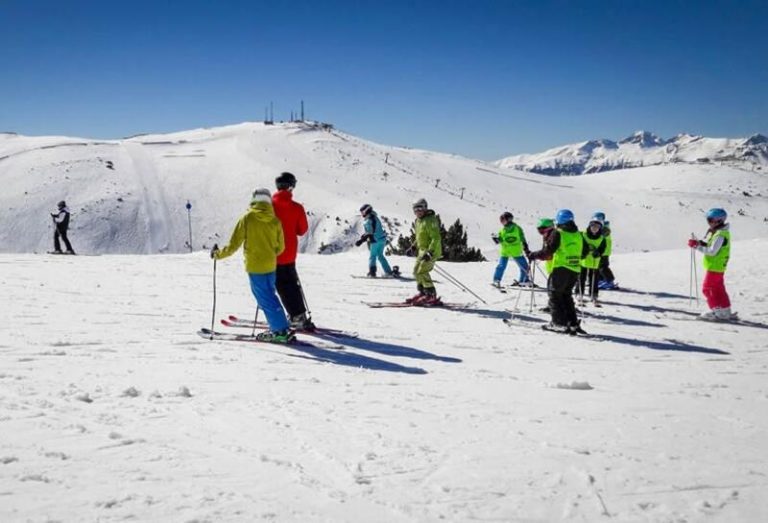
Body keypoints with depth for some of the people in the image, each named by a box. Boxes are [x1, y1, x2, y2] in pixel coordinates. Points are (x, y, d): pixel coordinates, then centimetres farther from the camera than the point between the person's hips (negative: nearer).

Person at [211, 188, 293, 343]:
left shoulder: (247, 218, -10)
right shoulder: (275, 220, 1)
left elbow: (234, 245, -8)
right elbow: (280, 247, 9)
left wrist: (217, 254, 7)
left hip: (254, 266, -5)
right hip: (270, 265, 5)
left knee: (266, 299, -1)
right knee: (269, 296, 17)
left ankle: (281, 331, -1)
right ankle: (279, 328, 18)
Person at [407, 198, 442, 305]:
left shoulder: (430, 220, -19)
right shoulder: (419, 220, 11)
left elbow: (436, 238, -24)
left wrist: (430, 252, -31)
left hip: (431, 251, -10)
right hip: (422, 250, 10)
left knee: (422, 272, -15)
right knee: (416, 271, 13)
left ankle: (431, 296, -10)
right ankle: (422, 293, 23)